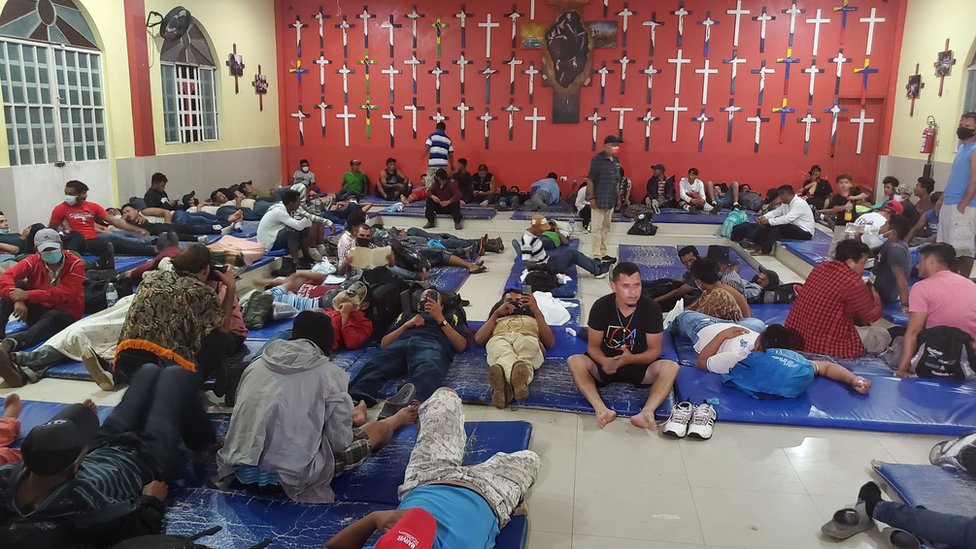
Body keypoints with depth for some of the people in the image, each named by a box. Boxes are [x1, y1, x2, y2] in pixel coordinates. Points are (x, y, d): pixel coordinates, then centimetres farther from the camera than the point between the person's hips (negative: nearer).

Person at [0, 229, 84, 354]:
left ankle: (11, 343, -63)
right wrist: (18, 300, -39)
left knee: (52, 317, -39)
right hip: (37, 310, 4)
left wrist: (27, 295, -35)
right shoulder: (33, 261, -4)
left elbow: (65, 294, -27)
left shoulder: (75, 264, -13)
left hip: (64, 313, -4)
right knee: (16, 285, -18)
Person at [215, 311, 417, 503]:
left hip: (243, 470, 5)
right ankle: (397, 420, 49)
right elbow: (340, 442, -6)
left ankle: (351, 417, 59)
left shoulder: (257, 364, 4)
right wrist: (348, 423, 17)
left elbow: (243, 414, 15)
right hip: (293, 477, -5)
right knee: (378, 429, 18)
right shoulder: (329, 374, -9)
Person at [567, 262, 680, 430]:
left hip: (639, 364, 0)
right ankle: (602, 409, -46)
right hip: (606, 363, 0)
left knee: (670, 367, -29)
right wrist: (604, 362, -32)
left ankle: (646, 412, -46)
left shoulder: (651, 309, -13)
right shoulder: (601, 306, -13)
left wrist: (631, 359, -31)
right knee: (575, 361, -29)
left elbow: (654, 350, -9)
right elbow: (593, 346, -8)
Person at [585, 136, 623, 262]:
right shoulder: (597, 159, -12)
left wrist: (618, 196, 15)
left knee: (606, 227, 15)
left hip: (610, 200, 8)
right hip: (599, 200, -8)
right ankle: (597, 255, 3)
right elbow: (590, 180, -14)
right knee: (597, 228, -3)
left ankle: (603, 253, 25)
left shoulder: (616, 160, 9)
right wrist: (591, 198, -17)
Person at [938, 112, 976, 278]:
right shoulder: (962, 147, 17)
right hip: (949, 204, 9)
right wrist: (943, 197, 19)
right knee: (949, 248, 12)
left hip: (963, 207, -9)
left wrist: (962, 206, -19)